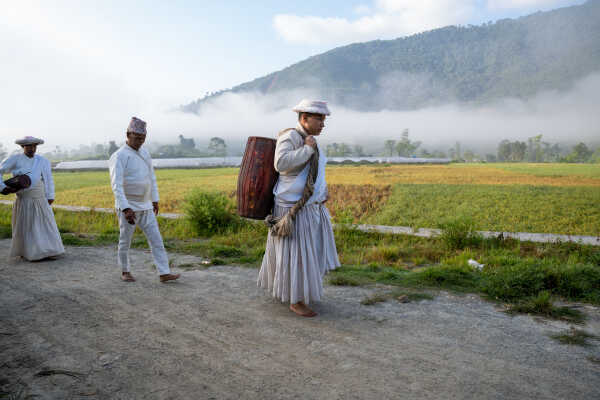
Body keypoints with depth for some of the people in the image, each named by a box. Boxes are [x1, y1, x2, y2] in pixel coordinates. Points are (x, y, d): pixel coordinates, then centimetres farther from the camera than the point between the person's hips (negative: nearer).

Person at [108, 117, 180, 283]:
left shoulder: (145, 153, 8)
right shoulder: (119, 157, -14)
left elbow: (152, 177, 16)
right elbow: (116, 185, -23)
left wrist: (155, 200, 16)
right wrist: (126, 209, -31)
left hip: (145, 207, 6)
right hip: (128, 207, -6)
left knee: (156, 239, -1)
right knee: (125, 241, 8)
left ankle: (164, 273, -1)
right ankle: (125, 271, 27)